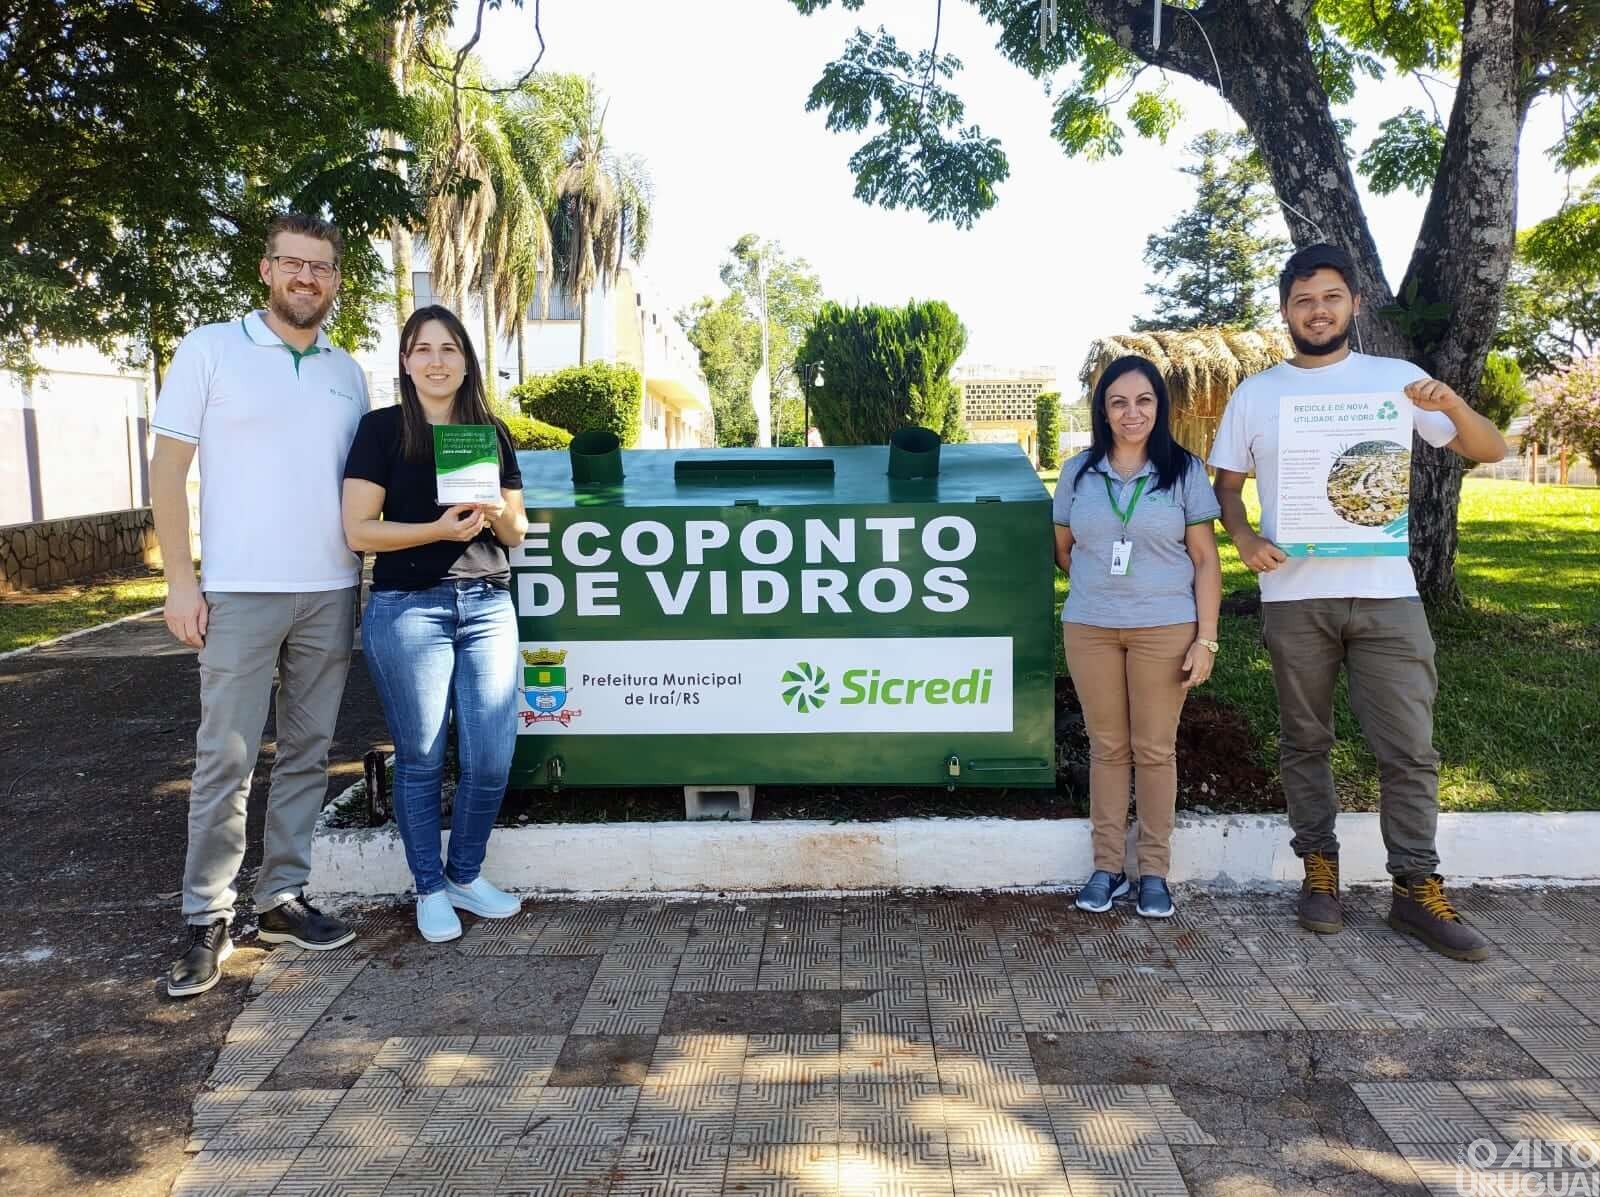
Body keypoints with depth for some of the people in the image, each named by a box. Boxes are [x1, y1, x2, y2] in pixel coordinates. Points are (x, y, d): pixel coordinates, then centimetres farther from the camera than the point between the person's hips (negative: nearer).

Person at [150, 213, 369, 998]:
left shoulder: (347, 373, 12)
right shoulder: (210, 350, 0)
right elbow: (168, 468, -2)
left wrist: (364, 581, 9)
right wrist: (179, 580, -8)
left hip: (330, 593, 4)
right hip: (239, 593, -4)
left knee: (306, 754, 8)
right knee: (225, 760, -1)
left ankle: (282, 898, 18)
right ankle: (207, 919, 10)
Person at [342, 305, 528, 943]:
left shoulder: (492, 433, 12)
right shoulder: (383, 429, 0)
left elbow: (517, 533, 15)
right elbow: (358, 530, -7)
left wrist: (499, 513, -7)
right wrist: (440, 528, -18)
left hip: (487, 606, 4)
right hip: (408, 608, -4)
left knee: (492, 757, 2)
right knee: (421, 758, 5)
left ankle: (466, 875, 24)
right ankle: (429, 889, 22)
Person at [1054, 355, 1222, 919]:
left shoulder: (1184, 470, 0)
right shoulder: (1079, 471, 5)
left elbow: (1205, 560, -1)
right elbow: (1062, 548, 16)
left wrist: (1206, 638, -6)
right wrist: (1096, 585, 9)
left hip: (1165, 629, -2)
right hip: (1090, 629, 2)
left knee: (1155, 749, 4)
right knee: (1107, 746, 7)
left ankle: (1154, 872, 16)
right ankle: (1107, 866, 17)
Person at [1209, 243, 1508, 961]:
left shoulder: (1396, 380, 5)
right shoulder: (1255, 393, 7)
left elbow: (1491, 451, 6)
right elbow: (1227, 484, 10)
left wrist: (1451, 405, -15)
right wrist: (1243, 537, -10)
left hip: (1385, 593, 0)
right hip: (1294, 597, 1)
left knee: (1409, 748, 0)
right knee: (1304, 742, 10)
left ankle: (1416, 890, 12)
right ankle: (1319, 870, 23)